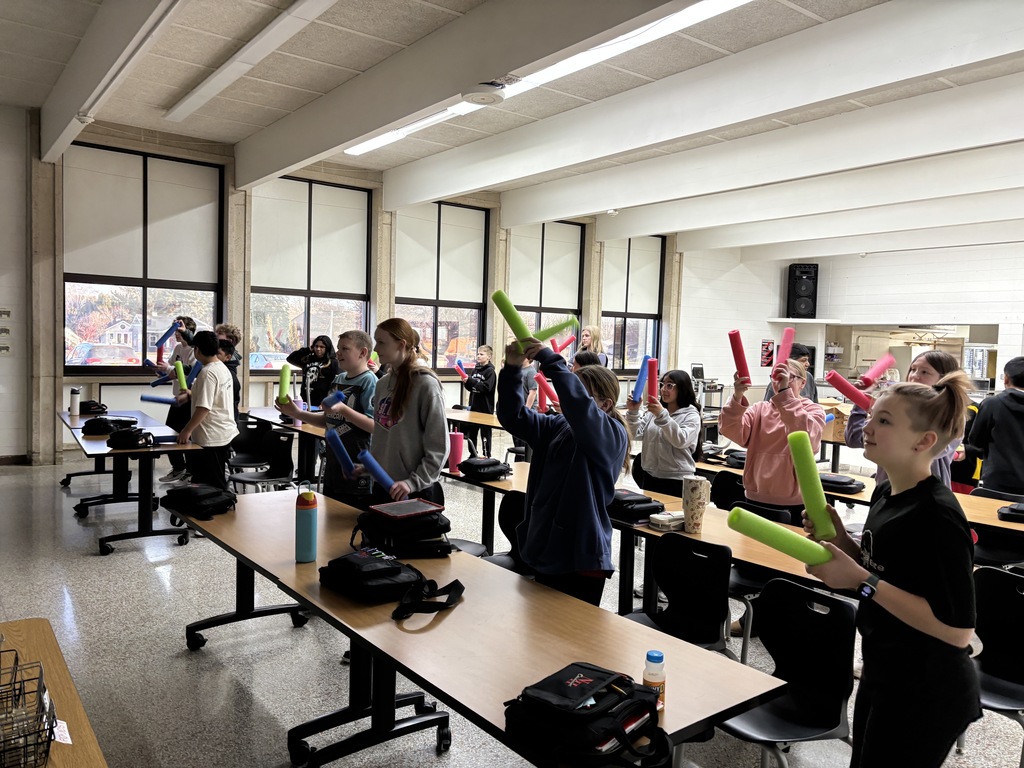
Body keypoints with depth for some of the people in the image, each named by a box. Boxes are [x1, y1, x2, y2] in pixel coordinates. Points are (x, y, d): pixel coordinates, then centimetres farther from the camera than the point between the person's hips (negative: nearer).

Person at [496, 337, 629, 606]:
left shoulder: (613, 435, -12)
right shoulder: (557, 427, 8)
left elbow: (581, 409, -32)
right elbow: (513, 417, 4)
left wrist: (550, 360, -30)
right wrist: (512, 369, -10)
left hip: (581, 560, -7)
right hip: (545, 552, 7)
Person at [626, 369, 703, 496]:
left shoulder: (691, 415, -4)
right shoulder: (654, 411, 11)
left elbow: (681, 441, -21)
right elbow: (637, 434, 2)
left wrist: (662, 415, -30)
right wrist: (633, 412, -13)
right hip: (650, 477, 5)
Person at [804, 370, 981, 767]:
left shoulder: (938, 515, -26)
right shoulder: (886, 491, 0)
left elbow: (958, 629, -27)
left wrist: (861, 580, -28)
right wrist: (839, 540, -5)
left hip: (926, 696, -8)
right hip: (882, 677, 8)